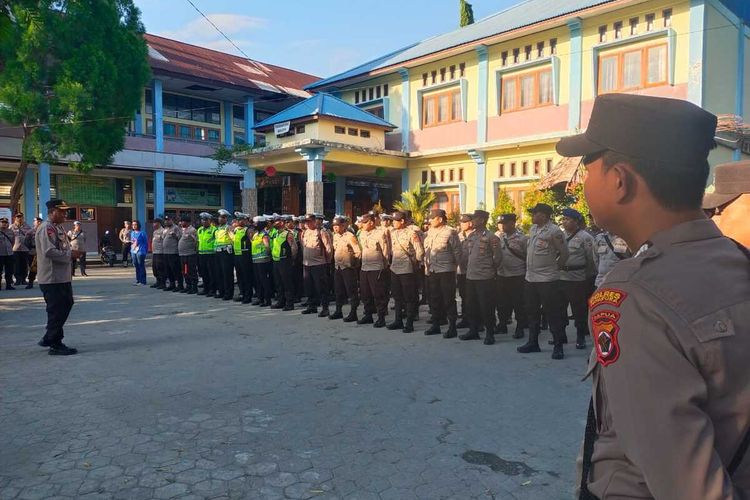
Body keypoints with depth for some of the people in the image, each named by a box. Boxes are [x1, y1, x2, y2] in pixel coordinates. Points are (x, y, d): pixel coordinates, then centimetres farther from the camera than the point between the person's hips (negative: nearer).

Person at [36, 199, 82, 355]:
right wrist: (70, 255, -17)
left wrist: (71, 253, 8)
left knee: (66, 305, 17)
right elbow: (49, 252, -25)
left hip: (63, 276, 10)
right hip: (52, 278, -10)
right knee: (56, 311, -2)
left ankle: (48, 338, 28)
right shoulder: (46, 228, -15)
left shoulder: (58, 227, 16)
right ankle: (55, 345, 8)